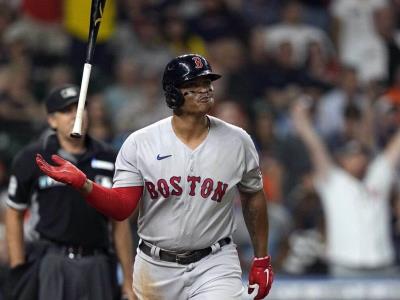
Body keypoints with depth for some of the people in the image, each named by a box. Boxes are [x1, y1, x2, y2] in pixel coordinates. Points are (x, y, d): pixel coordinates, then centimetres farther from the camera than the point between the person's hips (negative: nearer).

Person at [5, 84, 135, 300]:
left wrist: (128, 279, 11)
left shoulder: (108, 160, 9)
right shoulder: (32, 159, 1)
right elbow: (14, 214, 6)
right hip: (51, 263, -3)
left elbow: (119, 222, 13)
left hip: (98, 265, 3)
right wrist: (19, 272, -1)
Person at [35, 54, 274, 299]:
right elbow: (121, 208, -8)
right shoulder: (140, 143, -5)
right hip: (156, 268, 1)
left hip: (215, 264, -1)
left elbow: (253, 197, 11)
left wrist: (262, 260, 12)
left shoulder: (237, 141, -1)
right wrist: (82, 183, -26)